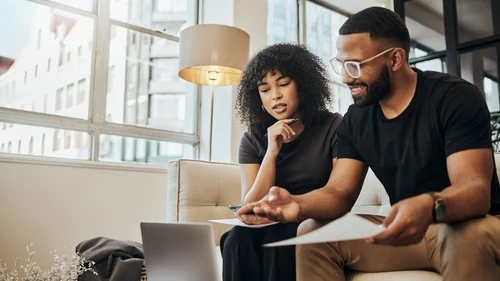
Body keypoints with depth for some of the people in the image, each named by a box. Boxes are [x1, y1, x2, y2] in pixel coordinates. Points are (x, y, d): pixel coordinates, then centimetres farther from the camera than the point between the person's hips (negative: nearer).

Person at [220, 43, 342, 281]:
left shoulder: (333, 127, -4)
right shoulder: (252, 140, 4)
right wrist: (272, 152, -15)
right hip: (271, 228, 2)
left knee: (278, 240, -33)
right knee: (238, 240, -30)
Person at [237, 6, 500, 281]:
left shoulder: (456, 98, -15)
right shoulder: (355, 120, 0)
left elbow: (476, 189, -25)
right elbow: (339, 193, -5)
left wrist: (429, 207, -49)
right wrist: (298, 203, -28)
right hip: (406, 228, 5)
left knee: (470, 237, -39)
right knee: (313, 232, -11)